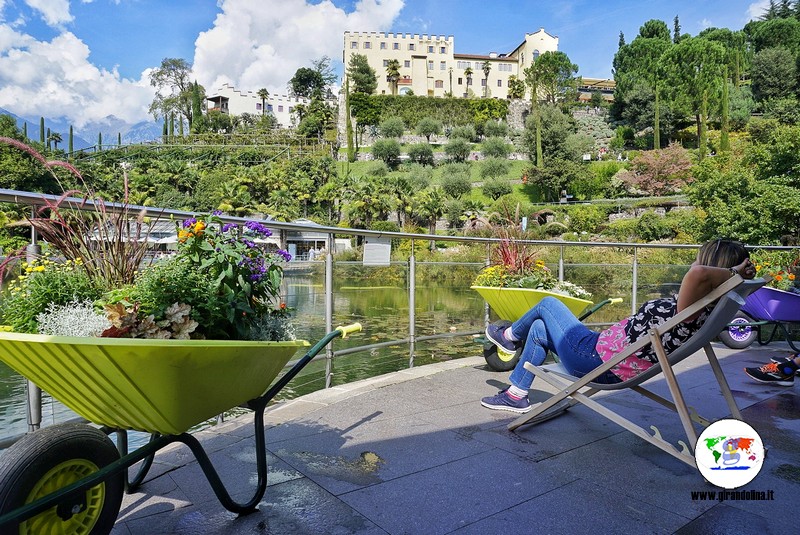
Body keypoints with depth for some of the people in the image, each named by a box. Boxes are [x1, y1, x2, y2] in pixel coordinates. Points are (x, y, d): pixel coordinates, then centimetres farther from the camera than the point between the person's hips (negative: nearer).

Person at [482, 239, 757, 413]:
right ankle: (515, 395, 37)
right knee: (539, 329, 26)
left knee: (548, 304, 12)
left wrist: (733, 273, -35)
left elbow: (698, 273, -53)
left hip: (597, 359, -9)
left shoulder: (688, 310, -32)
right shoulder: (705, 309, -7)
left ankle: (510, 335, 39)